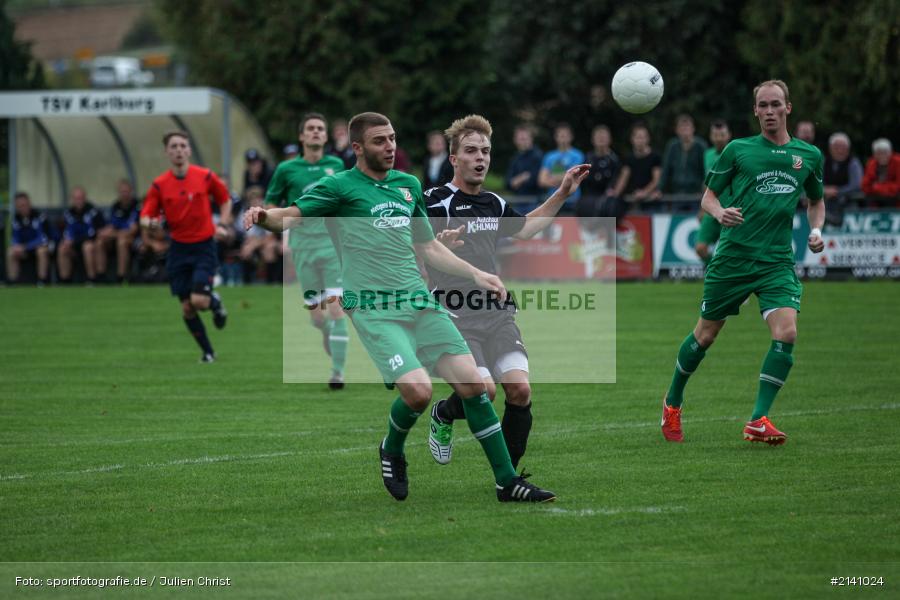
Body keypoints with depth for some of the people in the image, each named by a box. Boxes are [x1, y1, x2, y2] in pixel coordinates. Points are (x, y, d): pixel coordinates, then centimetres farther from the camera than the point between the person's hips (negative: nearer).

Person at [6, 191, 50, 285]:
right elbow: (15, 239, 6)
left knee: (42, 251, -37)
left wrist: (25, 247, -28)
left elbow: (43, 239, -22)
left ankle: (43, 282, -30)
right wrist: (16, 245, -18)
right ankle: (12, 283, -15)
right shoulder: (16, 218, -1)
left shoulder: (39, 216, -19)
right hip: (25, 249, 5)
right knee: (11, 253, -19)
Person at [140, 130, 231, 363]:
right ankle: (207, 352, 19)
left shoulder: (206, 177, -5)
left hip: (204, 246, -2)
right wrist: (150, 223, -24)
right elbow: (145, 216, -1)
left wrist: (223, 219, -5)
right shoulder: (159, 185, -2)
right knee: (187, 307, 0)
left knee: (199, 300, -18)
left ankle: (215, 302, 20)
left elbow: (225, 199, 12)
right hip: (178, 249, 2)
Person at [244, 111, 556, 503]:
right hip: (374, 308, -6)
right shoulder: (340, 187, 0)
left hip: (419, 303, 6)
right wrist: (262, 216, -31)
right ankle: (392, 451, 12)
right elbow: (288, 217, -9)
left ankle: (507, 482, 6)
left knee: (472, 384, -3)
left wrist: (476, 275, 19)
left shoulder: (408, 185, 18)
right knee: (418, 390, -22)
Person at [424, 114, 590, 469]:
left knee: (520, 389, -12)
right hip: (455, 316, -6)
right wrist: (440, 244, -43)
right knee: (484, 390, -22)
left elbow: (525, 228, 34)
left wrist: (562, 193, 29)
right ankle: (443, 415, 14)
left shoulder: (494, 203, 13)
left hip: (497, 314, 6)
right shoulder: (436, 201, -9)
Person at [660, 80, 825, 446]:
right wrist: (720, 213, -15)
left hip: (777, 261, 1)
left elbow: (816, 201, 25)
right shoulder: (738, 150, 2)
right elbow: (708, 196, 7)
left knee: (786, 334, -19)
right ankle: (672, 403, 33)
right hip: (732, 257, -1)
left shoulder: (809, 155, 9)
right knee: (705, 336, 8)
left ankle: (758, 421, -14)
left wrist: (816, 229, 5)